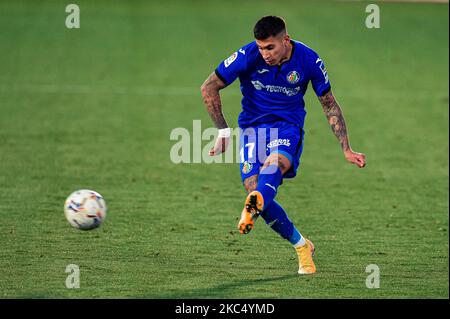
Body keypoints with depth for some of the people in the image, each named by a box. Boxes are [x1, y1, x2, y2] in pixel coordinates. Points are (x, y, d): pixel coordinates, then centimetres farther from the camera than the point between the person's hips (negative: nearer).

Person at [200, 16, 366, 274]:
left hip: (288, 125, -1)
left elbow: (330, 105, 5)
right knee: (254, 189, -16)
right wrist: (223, 131, -9)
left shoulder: (308, 60, -8)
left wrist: (347, 149, 3)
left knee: (274, 164, -35)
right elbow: (209, 88, -4)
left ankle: (253, 206, -68)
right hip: (252, 125, 1)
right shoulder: (248, 56, -13)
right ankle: (302, 246, 1)